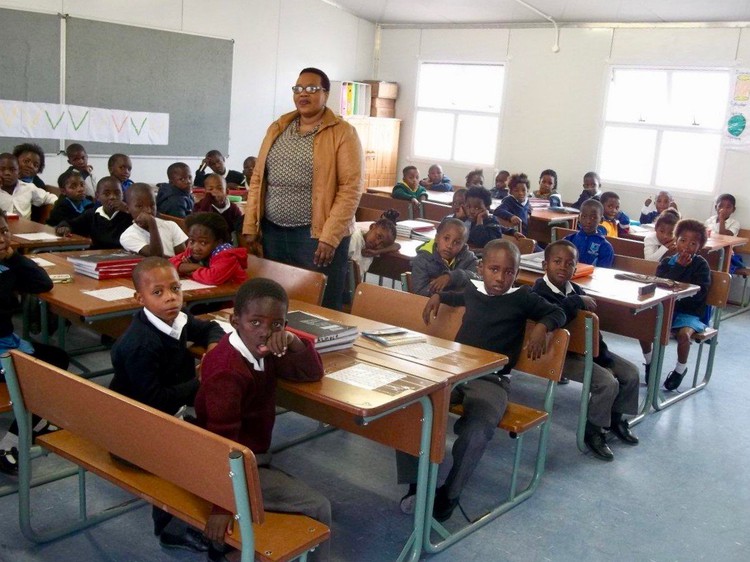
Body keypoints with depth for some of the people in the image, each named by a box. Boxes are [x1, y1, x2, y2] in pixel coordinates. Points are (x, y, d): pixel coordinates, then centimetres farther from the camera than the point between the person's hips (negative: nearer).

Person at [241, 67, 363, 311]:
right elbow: (258, 179, 12)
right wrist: (250, 227, 5)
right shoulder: (277, 128, 13)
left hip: (318, 235, -5)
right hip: (273, 231, 5)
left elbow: (351, 187, -11)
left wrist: (329, 237, -18)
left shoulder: (343, 133, -4)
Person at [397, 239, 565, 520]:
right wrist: (438, 297, 26)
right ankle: (416, 484, -6)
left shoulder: (522, 298, 3)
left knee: (474, 434, -33)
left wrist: (542, 327, -9)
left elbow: (558, 313, 10)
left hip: (491, 382, -4)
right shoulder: (472, 291, 17)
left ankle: (449, 494, -5)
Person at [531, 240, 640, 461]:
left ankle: (615, 417, 30)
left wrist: (603, 357, -1)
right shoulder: (540, 292, -16)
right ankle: (592, 430, 1)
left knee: (631, 373, 7)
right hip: (562, 354, -8)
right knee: (608, 383, -22)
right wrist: (578, 302, -26)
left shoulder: (575, 290, 6)